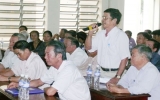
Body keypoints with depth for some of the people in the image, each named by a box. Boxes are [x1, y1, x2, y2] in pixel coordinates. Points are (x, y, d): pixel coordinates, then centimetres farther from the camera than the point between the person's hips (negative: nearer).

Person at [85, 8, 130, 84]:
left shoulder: (121, 36, -11)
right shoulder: (100, 34, 9)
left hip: (115, 73, -5)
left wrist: (117, 77, -20)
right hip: (102, 72, 6)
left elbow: (124, 58, -15)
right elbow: (88, 48, 13)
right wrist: (90, 33, -2)